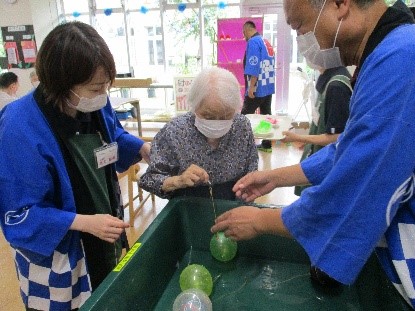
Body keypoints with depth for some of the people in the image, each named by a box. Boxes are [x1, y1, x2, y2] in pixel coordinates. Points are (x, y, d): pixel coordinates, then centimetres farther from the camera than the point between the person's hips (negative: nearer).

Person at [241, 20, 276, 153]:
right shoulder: (266, 42, 15)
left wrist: (251, 86, -21)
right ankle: (266, 144, 16)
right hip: (268, 86, 9)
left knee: (245, 116, 0)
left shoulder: (253, 42, -11)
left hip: (258, 87, -9)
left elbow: (253, 66, -20)